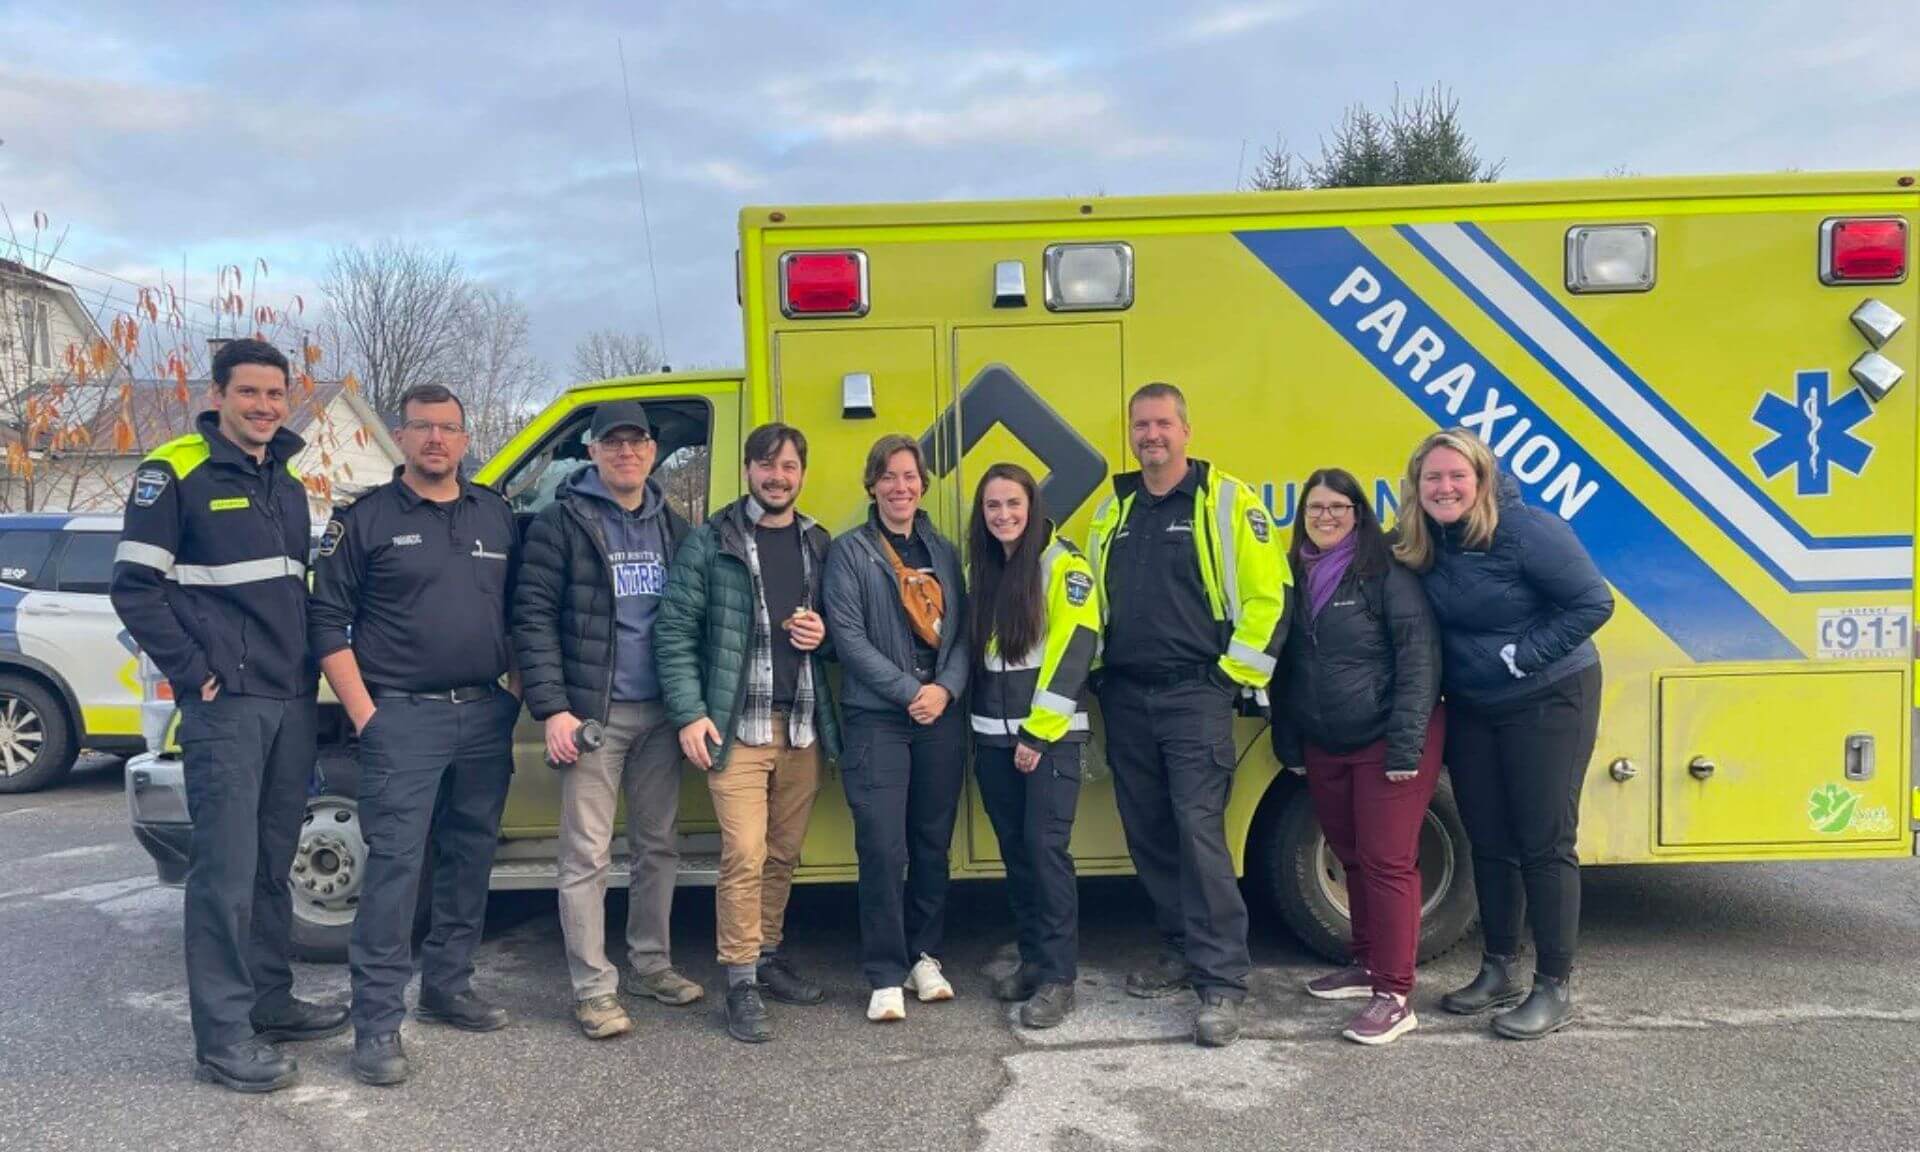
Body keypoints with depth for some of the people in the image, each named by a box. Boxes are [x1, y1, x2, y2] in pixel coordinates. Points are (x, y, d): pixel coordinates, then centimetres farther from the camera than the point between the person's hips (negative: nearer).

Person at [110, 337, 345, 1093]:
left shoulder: (287, 483, 15)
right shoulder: (176, 471, -6)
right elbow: (135, 586, -9)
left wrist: (309, 665, 13)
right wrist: (194, 674, -12)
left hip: (292, 700, 7)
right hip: (225, 703, -7)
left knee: (273, 863, 13)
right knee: (226, 869, -6)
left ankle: (269, 1000, 24)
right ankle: (222, 1037, 2)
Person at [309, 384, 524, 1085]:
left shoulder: (497, 516, 11)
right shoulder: (366, 520, -1)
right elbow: (328, 621, -2)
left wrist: (522, 693, 8)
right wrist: (364, 712, -9)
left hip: (486, 716, 5)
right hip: (403, 717, -5)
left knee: (471, 859, 13)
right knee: (394, 865, -7)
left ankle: (447, 988, 28)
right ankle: (377, 1023, -1)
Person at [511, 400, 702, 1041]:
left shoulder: (672, 527, 12)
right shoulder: (562, 523, -3)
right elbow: (533, 617, -7)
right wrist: (552, 708, -14)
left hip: (660, 713, 5)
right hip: (593, 714, -5)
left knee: (658, 845, 13)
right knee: (587, 855, -1)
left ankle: (650, 964, 28)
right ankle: (593, 990, 8)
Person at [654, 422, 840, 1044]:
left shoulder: (818, 544, 12)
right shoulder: (711, 541, -2)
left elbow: (840, 624, 22)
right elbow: (675, 629, -5)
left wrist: (823, 636, -2)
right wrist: (689, 713, -12)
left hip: (803, 727, 5)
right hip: (736, 728, -4)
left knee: (783, 854, 13)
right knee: (744, 855, -9)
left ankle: (768, 955, 30)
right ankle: (741, 982, 3)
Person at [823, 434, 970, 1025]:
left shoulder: (943, 552, 12)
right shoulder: (849, 552, 0)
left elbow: (962, 630, 9)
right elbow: (849, 637, -8)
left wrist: (945, 688, -8)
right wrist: (910, 692, -13)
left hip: (941, 718, 4)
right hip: (877, 719, -4)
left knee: (933, 844, 10)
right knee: (883, 850, -7)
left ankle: (923, 956, 24)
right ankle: (886, 977, 3)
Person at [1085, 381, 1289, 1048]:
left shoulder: (1227, 500, -4)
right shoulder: (1113, 510, 14)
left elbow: (1267, 593, -8)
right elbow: (1092, 598, 22)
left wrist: (1237, 675, -8)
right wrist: (1098, 672, 14)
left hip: (1195, 694, -6)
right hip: (1125, 698, 6)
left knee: (1199, 829, -12)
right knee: (1148, 834, 11)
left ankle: (1222, 983, -6)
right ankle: (1181, 951, 25)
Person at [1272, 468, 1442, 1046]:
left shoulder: (1386, 571, -11)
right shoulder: (1299, 576, 8)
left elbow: (1419, 656, -16)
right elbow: (1288, 663, 16)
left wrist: (1406, 745, -21)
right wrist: (1287, 739, 15)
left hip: (1387, 742, -6)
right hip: (1324, 748, 7)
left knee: (1387, 862, -5)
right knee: (1352, 858, 16)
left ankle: (1394, 996, 1)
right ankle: (1368, 964, 32)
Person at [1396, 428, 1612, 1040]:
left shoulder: (1526, 530, -20)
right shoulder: (1418, 546, -2)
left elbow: (1593, 602, -18)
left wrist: (1523, 656, -19)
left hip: (1547, 701, -6)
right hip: (1470, 708, 6)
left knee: (1544, 845, -1)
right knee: (1489, 843, 13)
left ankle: (1554, 988, 11)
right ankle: (1497, 972, 27)